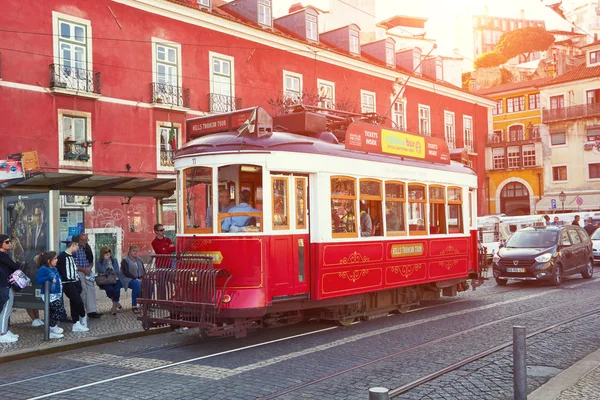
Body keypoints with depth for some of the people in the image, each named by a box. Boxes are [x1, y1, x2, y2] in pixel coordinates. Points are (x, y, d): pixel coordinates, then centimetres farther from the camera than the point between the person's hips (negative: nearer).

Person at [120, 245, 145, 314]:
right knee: (137, 284, -38)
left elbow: (143, 271, 16)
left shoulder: (139, 260, 19)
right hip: (128, 279, -5)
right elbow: (126, 273, -11)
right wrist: (135, 278, -19)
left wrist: (142, 278, -5)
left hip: (139, 279, 5)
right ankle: (134, 306, -34)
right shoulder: (125, 260, 1)